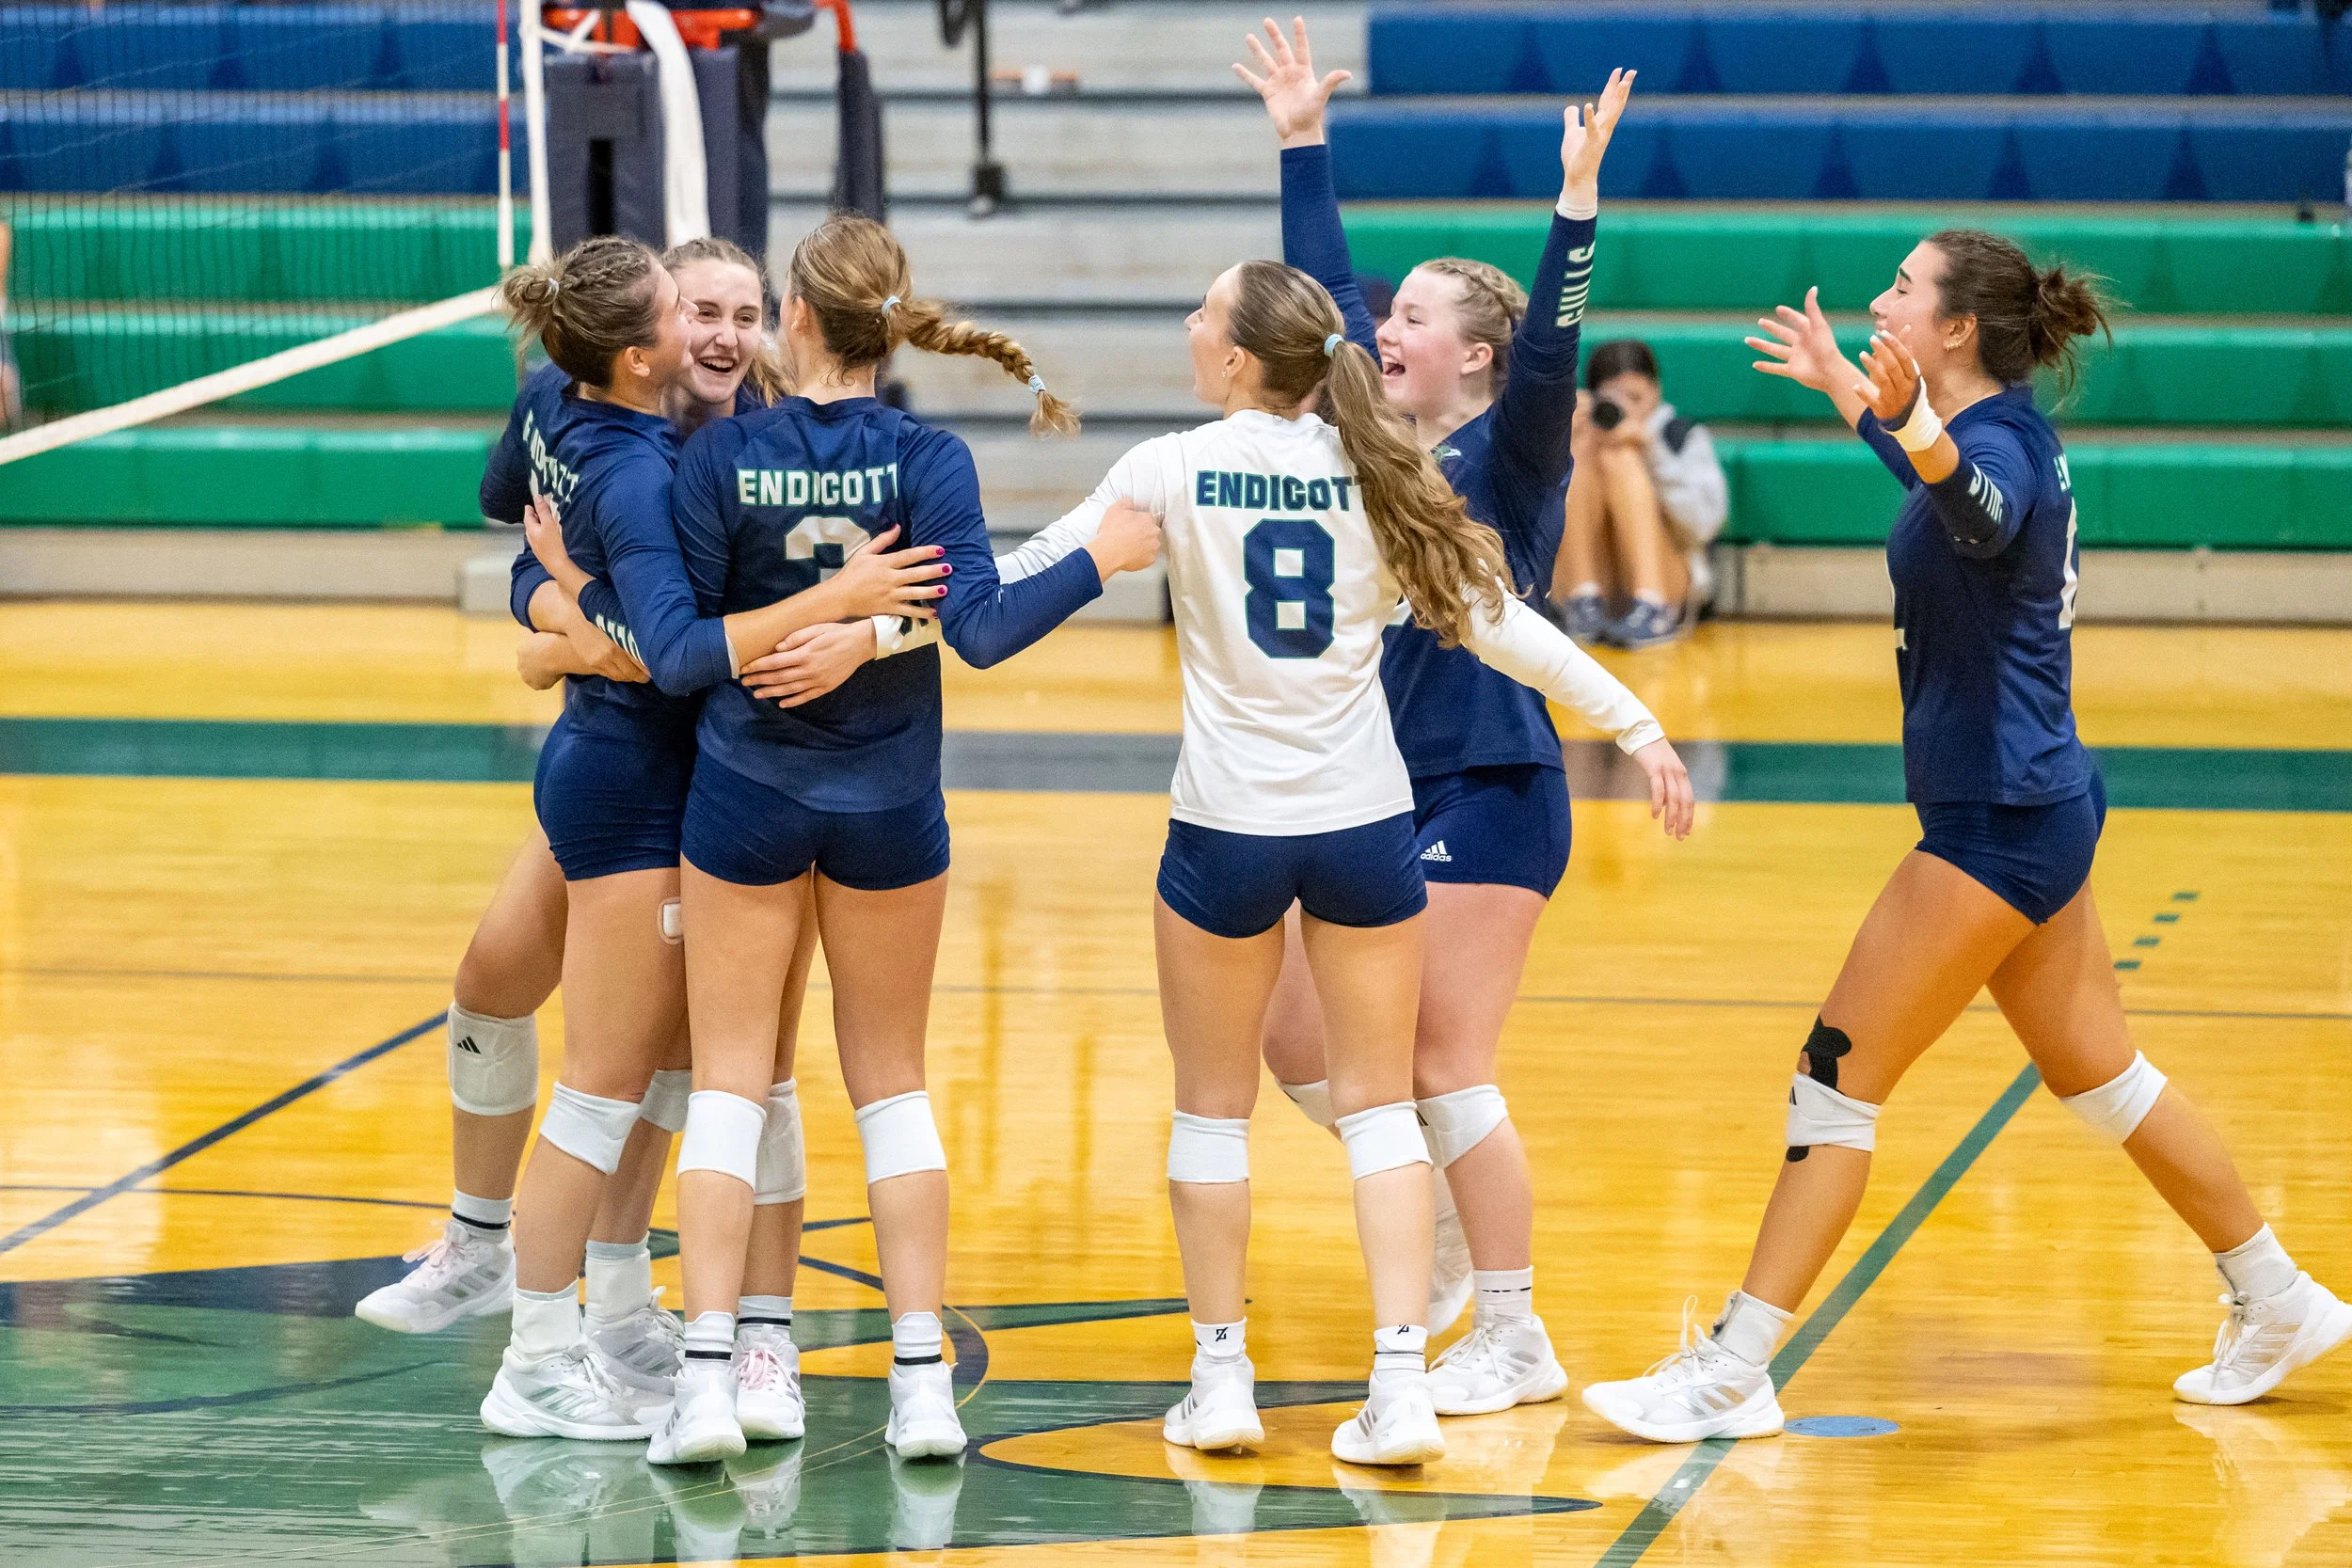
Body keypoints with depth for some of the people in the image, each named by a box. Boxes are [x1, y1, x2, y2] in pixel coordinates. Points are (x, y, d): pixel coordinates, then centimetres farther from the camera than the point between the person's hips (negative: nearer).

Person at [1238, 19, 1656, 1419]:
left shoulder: (1506, 457, -8)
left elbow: (1549, 358, -26)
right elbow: (1325, 290, 18)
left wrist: (1578, 201, -35)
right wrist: (1304, 142, 18)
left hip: (1489, 792, -8)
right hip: (1382, 790, 8)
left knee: (1445, 1066, -7)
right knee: (1298, 1039, 7)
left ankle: (1516, 1341, 2)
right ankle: (1451, 1198, 29)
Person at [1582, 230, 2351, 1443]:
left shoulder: (2003, 447, -19)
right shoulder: (1998, 438, 9)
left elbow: (1975, 504, -45)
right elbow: (1934, 467, 35)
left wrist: (1914, 424, -65)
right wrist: (1841, 388, 48)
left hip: (1997, 823, -10)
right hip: (2037, 806, 10)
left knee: (1837, 1075, -7)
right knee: (2098, 1076, 19)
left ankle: (1734, 1373, -4)